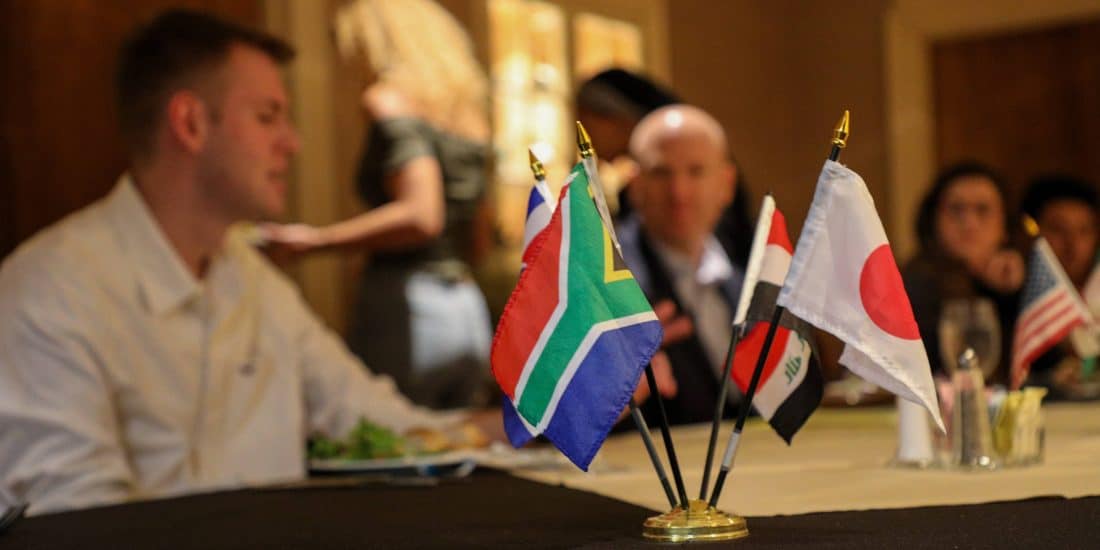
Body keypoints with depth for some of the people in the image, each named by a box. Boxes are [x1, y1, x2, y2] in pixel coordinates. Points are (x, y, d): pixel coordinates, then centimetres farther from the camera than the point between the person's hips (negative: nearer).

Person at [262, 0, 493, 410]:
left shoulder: (388, 98, -6)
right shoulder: (467, 106, 15)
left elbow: (421, 216, -20)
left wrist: (316, 239, -14)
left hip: (407, 310, -8)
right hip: (468, 310, 8)